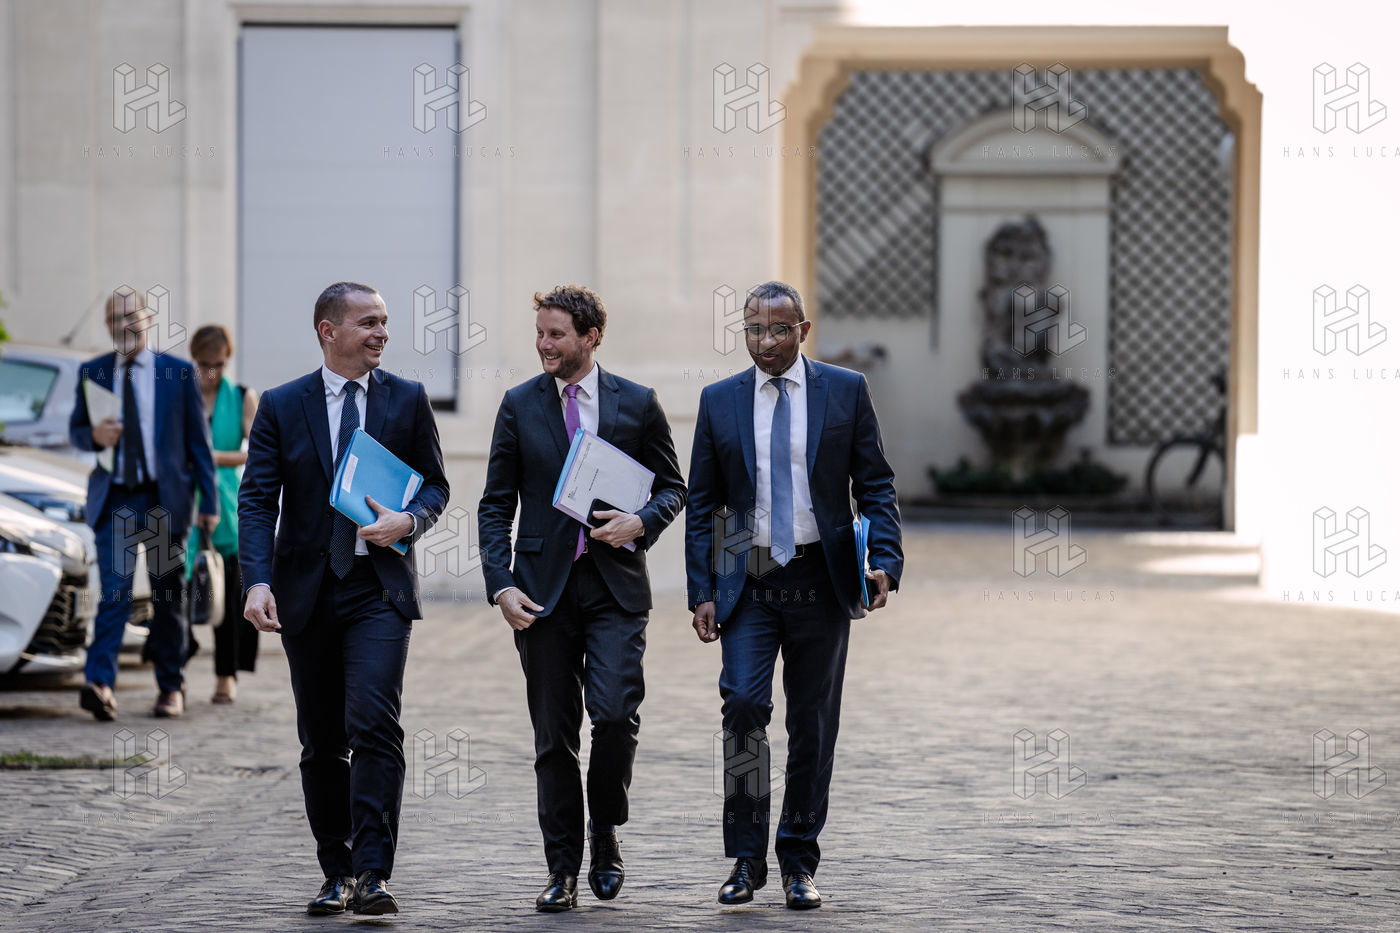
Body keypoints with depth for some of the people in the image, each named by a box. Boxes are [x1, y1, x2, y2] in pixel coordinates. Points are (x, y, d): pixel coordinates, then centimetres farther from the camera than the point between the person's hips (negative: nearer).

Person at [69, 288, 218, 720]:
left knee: (168, 596, 7)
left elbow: (198, 441, 3)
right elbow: (75, 429, 14)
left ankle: (171, 688, 19)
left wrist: (209, 502, 1)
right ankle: (101, 685, -22)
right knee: (113, 591, -12)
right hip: (114, 500, 0)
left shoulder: (178, 373, 1)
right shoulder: (92, 373, 6)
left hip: (164, 498, 0)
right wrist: (94, 436, -11)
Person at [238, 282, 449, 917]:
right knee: (321, 743, 7)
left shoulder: (407, 399, 7)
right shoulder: (281, 406, 4)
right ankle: (337, 874, 17)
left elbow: (434, 483, 12)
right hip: (306, 592, 1)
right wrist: (257, 582, -16)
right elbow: (257, 500, -2)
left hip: (379, 590, -1)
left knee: (374, 725, -17)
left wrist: (409, 521, -11)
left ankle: (371, 874, -19)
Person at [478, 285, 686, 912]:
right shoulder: (519, 406, 5)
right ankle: (563, 870, 10)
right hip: (544, 588, 1)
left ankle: (604, 832, 9)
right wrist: (501, 585, -5)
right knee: (554, 735, 3)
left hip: (615, 584, -1)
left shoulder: (637, 404, 4)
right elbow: (496, 503, 6)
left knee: (615, 714, -15)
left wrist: (641, 523, -10)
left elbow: (671, 485, 12)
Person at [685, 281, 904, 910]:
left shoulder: (846, 391, 3)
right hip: (748, 582, 0)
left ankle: (798, 864, 15)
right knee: (743, 703, -16)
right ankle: (746, 859, -7)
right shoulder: (720, 401, 6)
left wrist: (885, 563, -11)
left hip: (821, 580, 0)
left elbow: (875, 485, 4)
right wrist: (702, 592, -1)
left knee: (814, 723, 4)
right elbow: (701, 504, 7)